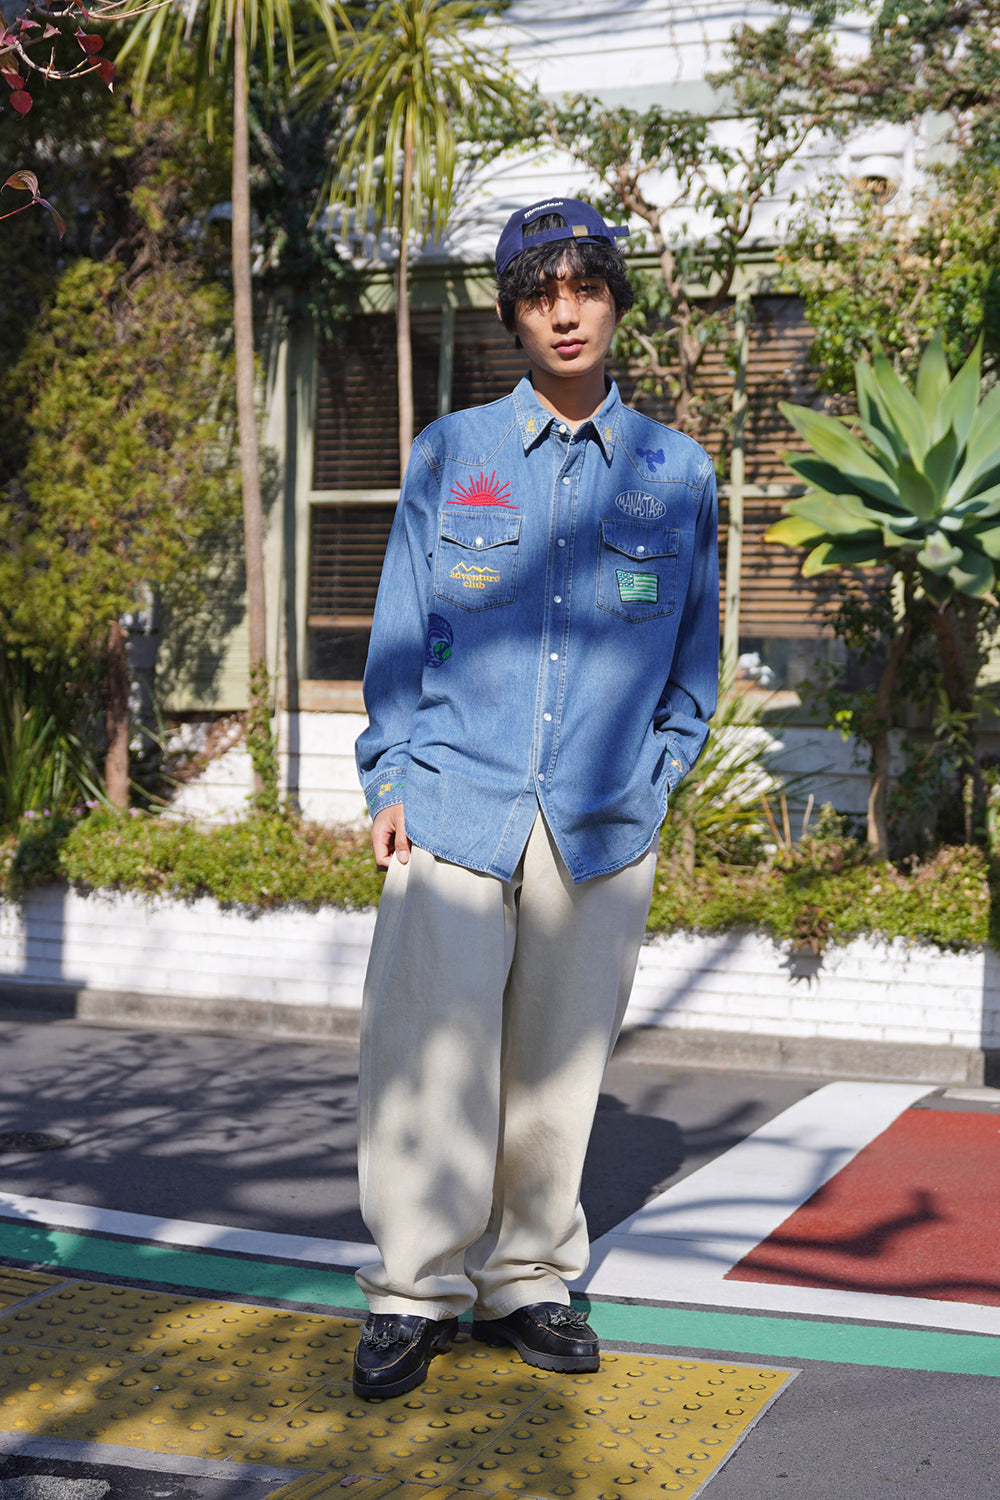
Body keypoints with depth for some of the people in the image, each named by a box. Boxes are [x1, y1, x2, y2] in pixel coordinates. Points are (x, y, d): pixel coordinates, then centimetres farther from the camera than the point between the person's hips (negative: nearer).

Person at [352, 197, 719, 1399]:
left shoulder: (676, 472, 9)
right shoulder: (449, 455, 7)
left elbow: (695, 655, 15)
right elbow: (400, 628, 8)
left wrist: (655, 778, 5)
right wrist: (389, 781, 1)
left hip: (605, 819, 1)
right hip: (456, 802, -1)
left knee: (560, 1063, 6)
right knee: (430, 1053, -5)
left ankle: (526, 1282, 20)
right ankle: (415, 1293, 7)